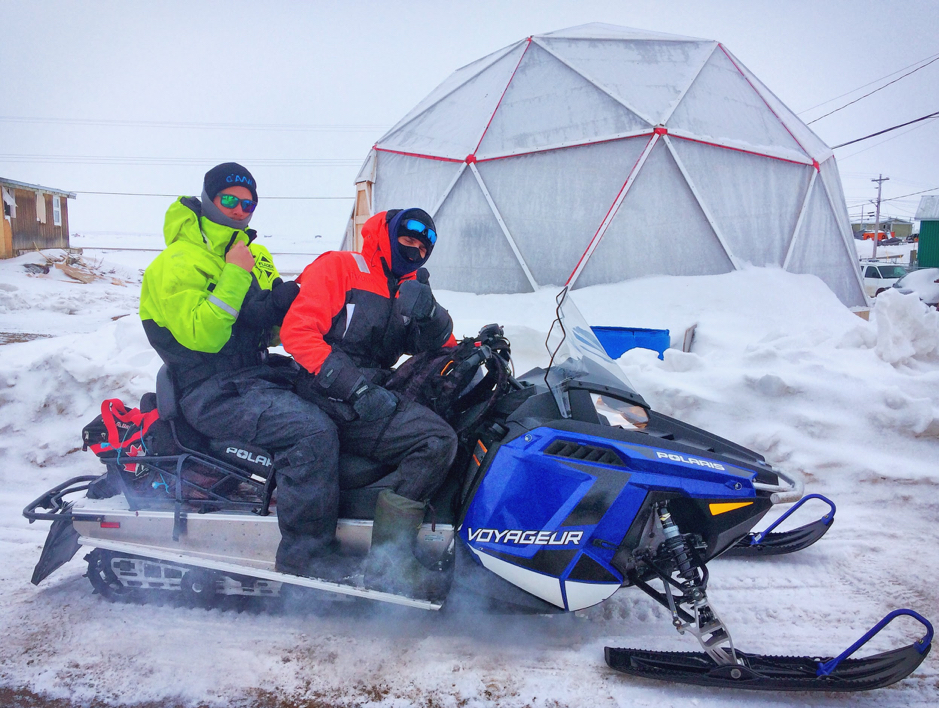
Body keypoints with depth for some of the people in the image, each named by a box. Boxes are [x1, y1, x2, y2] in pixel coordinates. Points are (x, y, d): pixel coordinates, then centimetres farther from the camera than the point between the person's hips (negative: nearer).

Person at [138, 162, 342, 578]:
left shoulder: (257, 257, 17)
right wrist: (234, 276, -19)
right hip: (215, 394, -9)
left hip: (261, 373, 9)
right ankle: (301, 564, -23)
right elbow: (201, 337, -21)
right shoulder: (176, 264, -8)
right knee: (314, 432, -29)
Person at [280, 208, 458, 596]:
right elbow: (296, 330, -11)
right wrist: (356, 388, -20)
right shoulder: (339, 266, 2)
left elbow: (445, 347, 11)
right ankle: (387, 562, -21)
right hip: (329, 399, -8)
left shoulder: (410, 291, 22)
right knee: (437, 440, -25)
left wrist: (427, 312, -12)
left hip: (368, 396, 8)